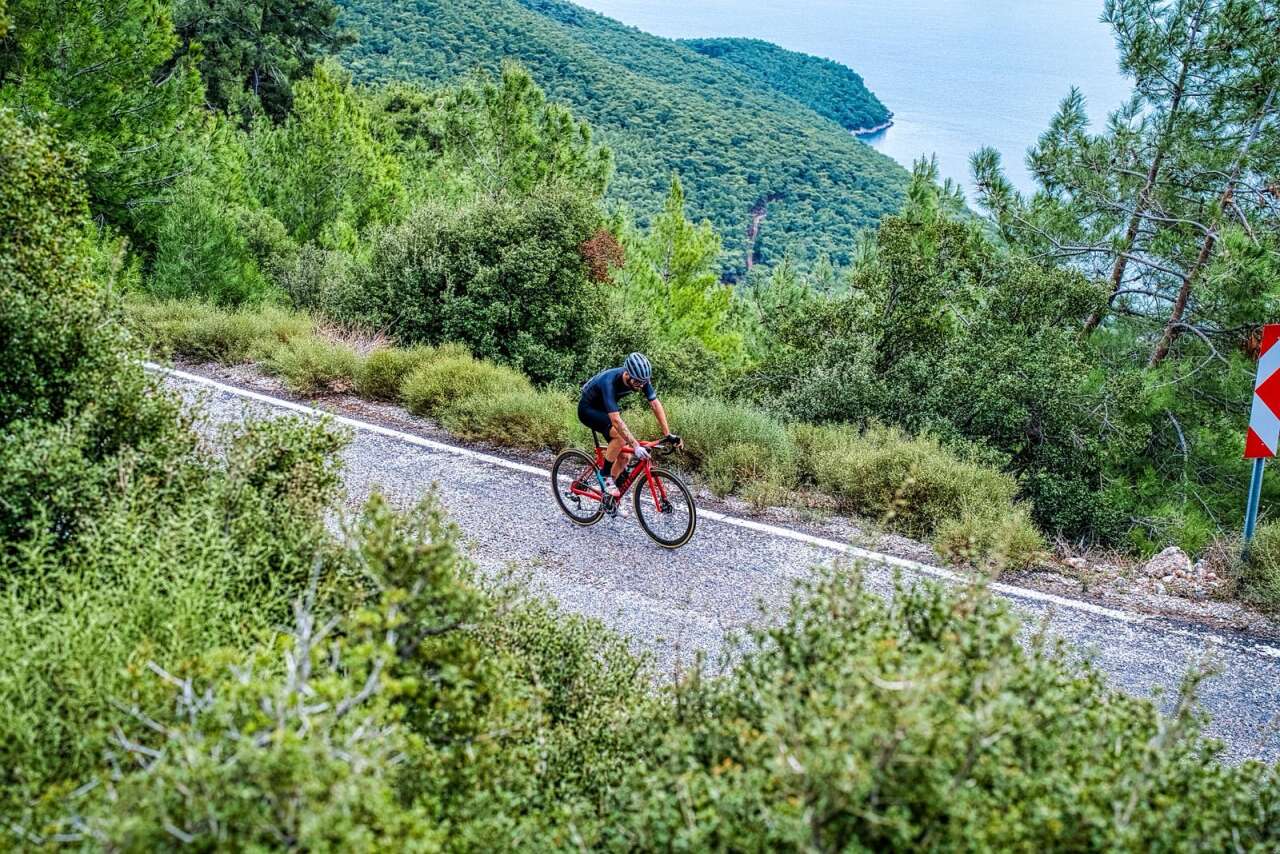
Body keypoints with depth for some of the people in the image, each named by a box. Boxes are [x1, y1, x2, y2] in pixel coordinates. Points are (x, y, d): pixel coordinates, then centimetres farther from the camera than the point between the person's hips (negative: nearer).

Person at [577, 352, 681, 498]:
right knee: (620, 436, -32)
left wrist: (668, 435, -22)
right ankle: (605, 476, -12)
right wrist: (636, 446, -51)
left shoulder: (641, 379, -21)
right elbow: (616, 420, -46)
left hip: (604, 410, 7)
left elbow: (655, 404, -16)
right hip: (588, 409, -7)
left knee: (625, 456, -3)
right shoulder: (609, 382, -39)